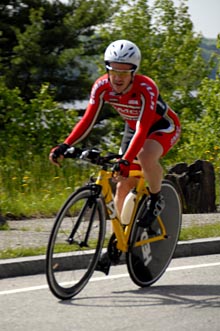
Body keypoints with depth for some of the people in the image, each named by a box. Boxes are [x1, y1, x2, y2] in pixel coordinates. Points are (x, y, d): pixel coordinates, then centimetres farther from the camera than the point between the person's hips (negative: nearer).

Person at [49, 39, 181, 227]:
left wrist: (126, 160, -55)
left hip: (163, 127, -5)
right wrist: (65, 146, -34)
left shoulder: (146, 89, -36)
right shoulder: (102, 87, -22)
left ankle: (157, 199, -12)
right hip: (133, 128, 5)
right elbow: (87, 121, -20)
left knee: (145, 156, -37)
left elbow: (143, 129, -42)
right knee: (123, 186, -2)